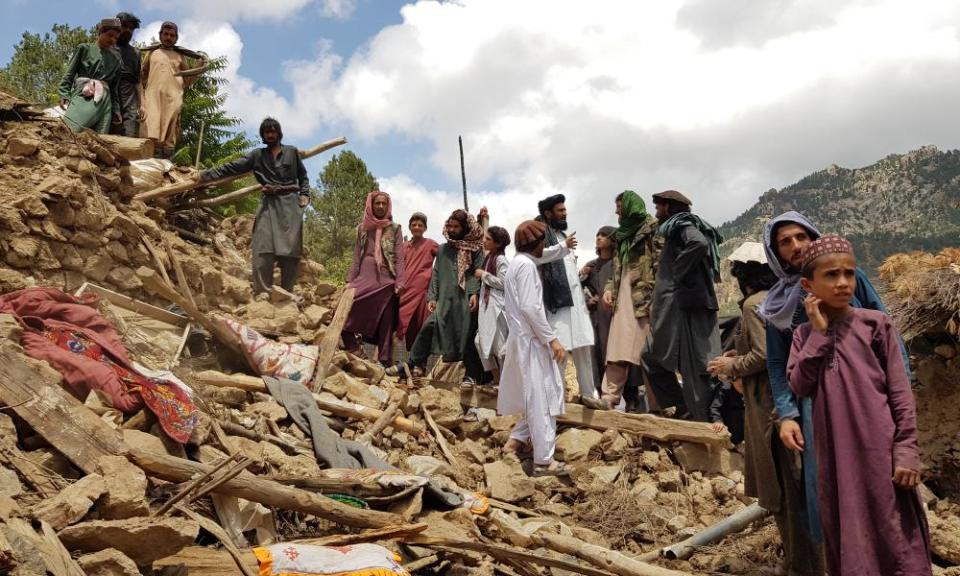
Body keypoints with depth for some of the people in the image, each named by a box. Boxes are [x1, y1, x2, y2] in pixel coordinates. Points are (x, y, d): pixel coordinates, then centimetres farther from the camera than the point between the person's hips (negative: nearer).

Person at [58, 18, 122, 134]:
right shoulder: (84, 49, 10)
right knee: (66, 130, -20)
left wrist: (116, 111, 14)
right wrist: (64, 96, -4)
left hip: (104, 103, 3)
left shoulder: (115, 61, 18)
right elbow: (69, 73, 7)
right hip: (83, 98, -3)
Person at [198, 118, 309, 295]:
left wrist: (304, 194, 3)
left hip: (290, 203, -1)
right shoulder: (257, 155, 14)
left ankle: (287, 292, -1)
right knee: (263, 249, -12)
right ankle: (262, 292, -13)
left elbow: (303, 176, 19)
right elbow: (232, 167, 9)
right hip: (269, 203, 1)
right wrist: (206, 175, 2)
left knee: (290, 248, -6)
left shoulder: (292, 152, 13)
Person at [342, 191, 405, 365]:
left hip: (386, 281, -2)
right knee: (346, 310, -16)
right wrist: (350, 280, 7)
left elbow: (399, 258, 2)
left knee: (385, 323, -1)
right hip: (365, 279, 2)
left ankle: (384, 362, 3)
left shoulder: (395, 229, 8)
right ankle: (354, 353, -8)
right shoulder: (362, 228, 13)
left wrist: (400, 282, -8)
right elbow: (356, 257, 14)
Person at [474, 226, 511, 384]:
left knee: (499, 344, -3)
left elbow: (502, 283, -18)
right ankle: (496, 379, 19)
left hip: (497, 306, -9)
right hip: (486, 304, 9)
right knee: (483, 342, 10)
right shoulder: (489, 257, 13)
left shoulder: (501, 259, -11)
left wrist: (483, 274, -12)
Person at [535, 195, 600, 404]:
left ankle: (588, 391, 16)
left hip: (575, 298, 8)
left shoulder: (562, 234, 24)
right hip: (557, 300, -8)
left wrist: (579, 271, 17)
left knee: (584, 347, 8)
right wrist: (563, 246, -23)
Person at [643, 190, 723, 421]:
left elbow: (699, 244, -27)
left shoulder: (682, 224, -6)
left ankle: (705, 425, -3)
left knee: (693, 366, -6)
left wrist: (678, 274, -17)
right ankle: (683, 408, 10)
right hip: (677, 306, 9)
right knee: (654, 356, 10)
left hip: (684, 304, -9)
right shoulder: (678, 228, 22)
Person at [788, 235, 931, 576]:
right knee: (846, 536, 13)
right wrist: (819, 333, -10)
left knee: (893, 534, 4)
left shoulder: (875, 323, -3)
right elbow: (799, 386, -9)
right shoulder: (805, 334, 5)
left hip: (879, 448, -2)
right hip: (835, 452, 3)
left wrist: (906, 451, -8)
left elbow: (900, 392, -3)